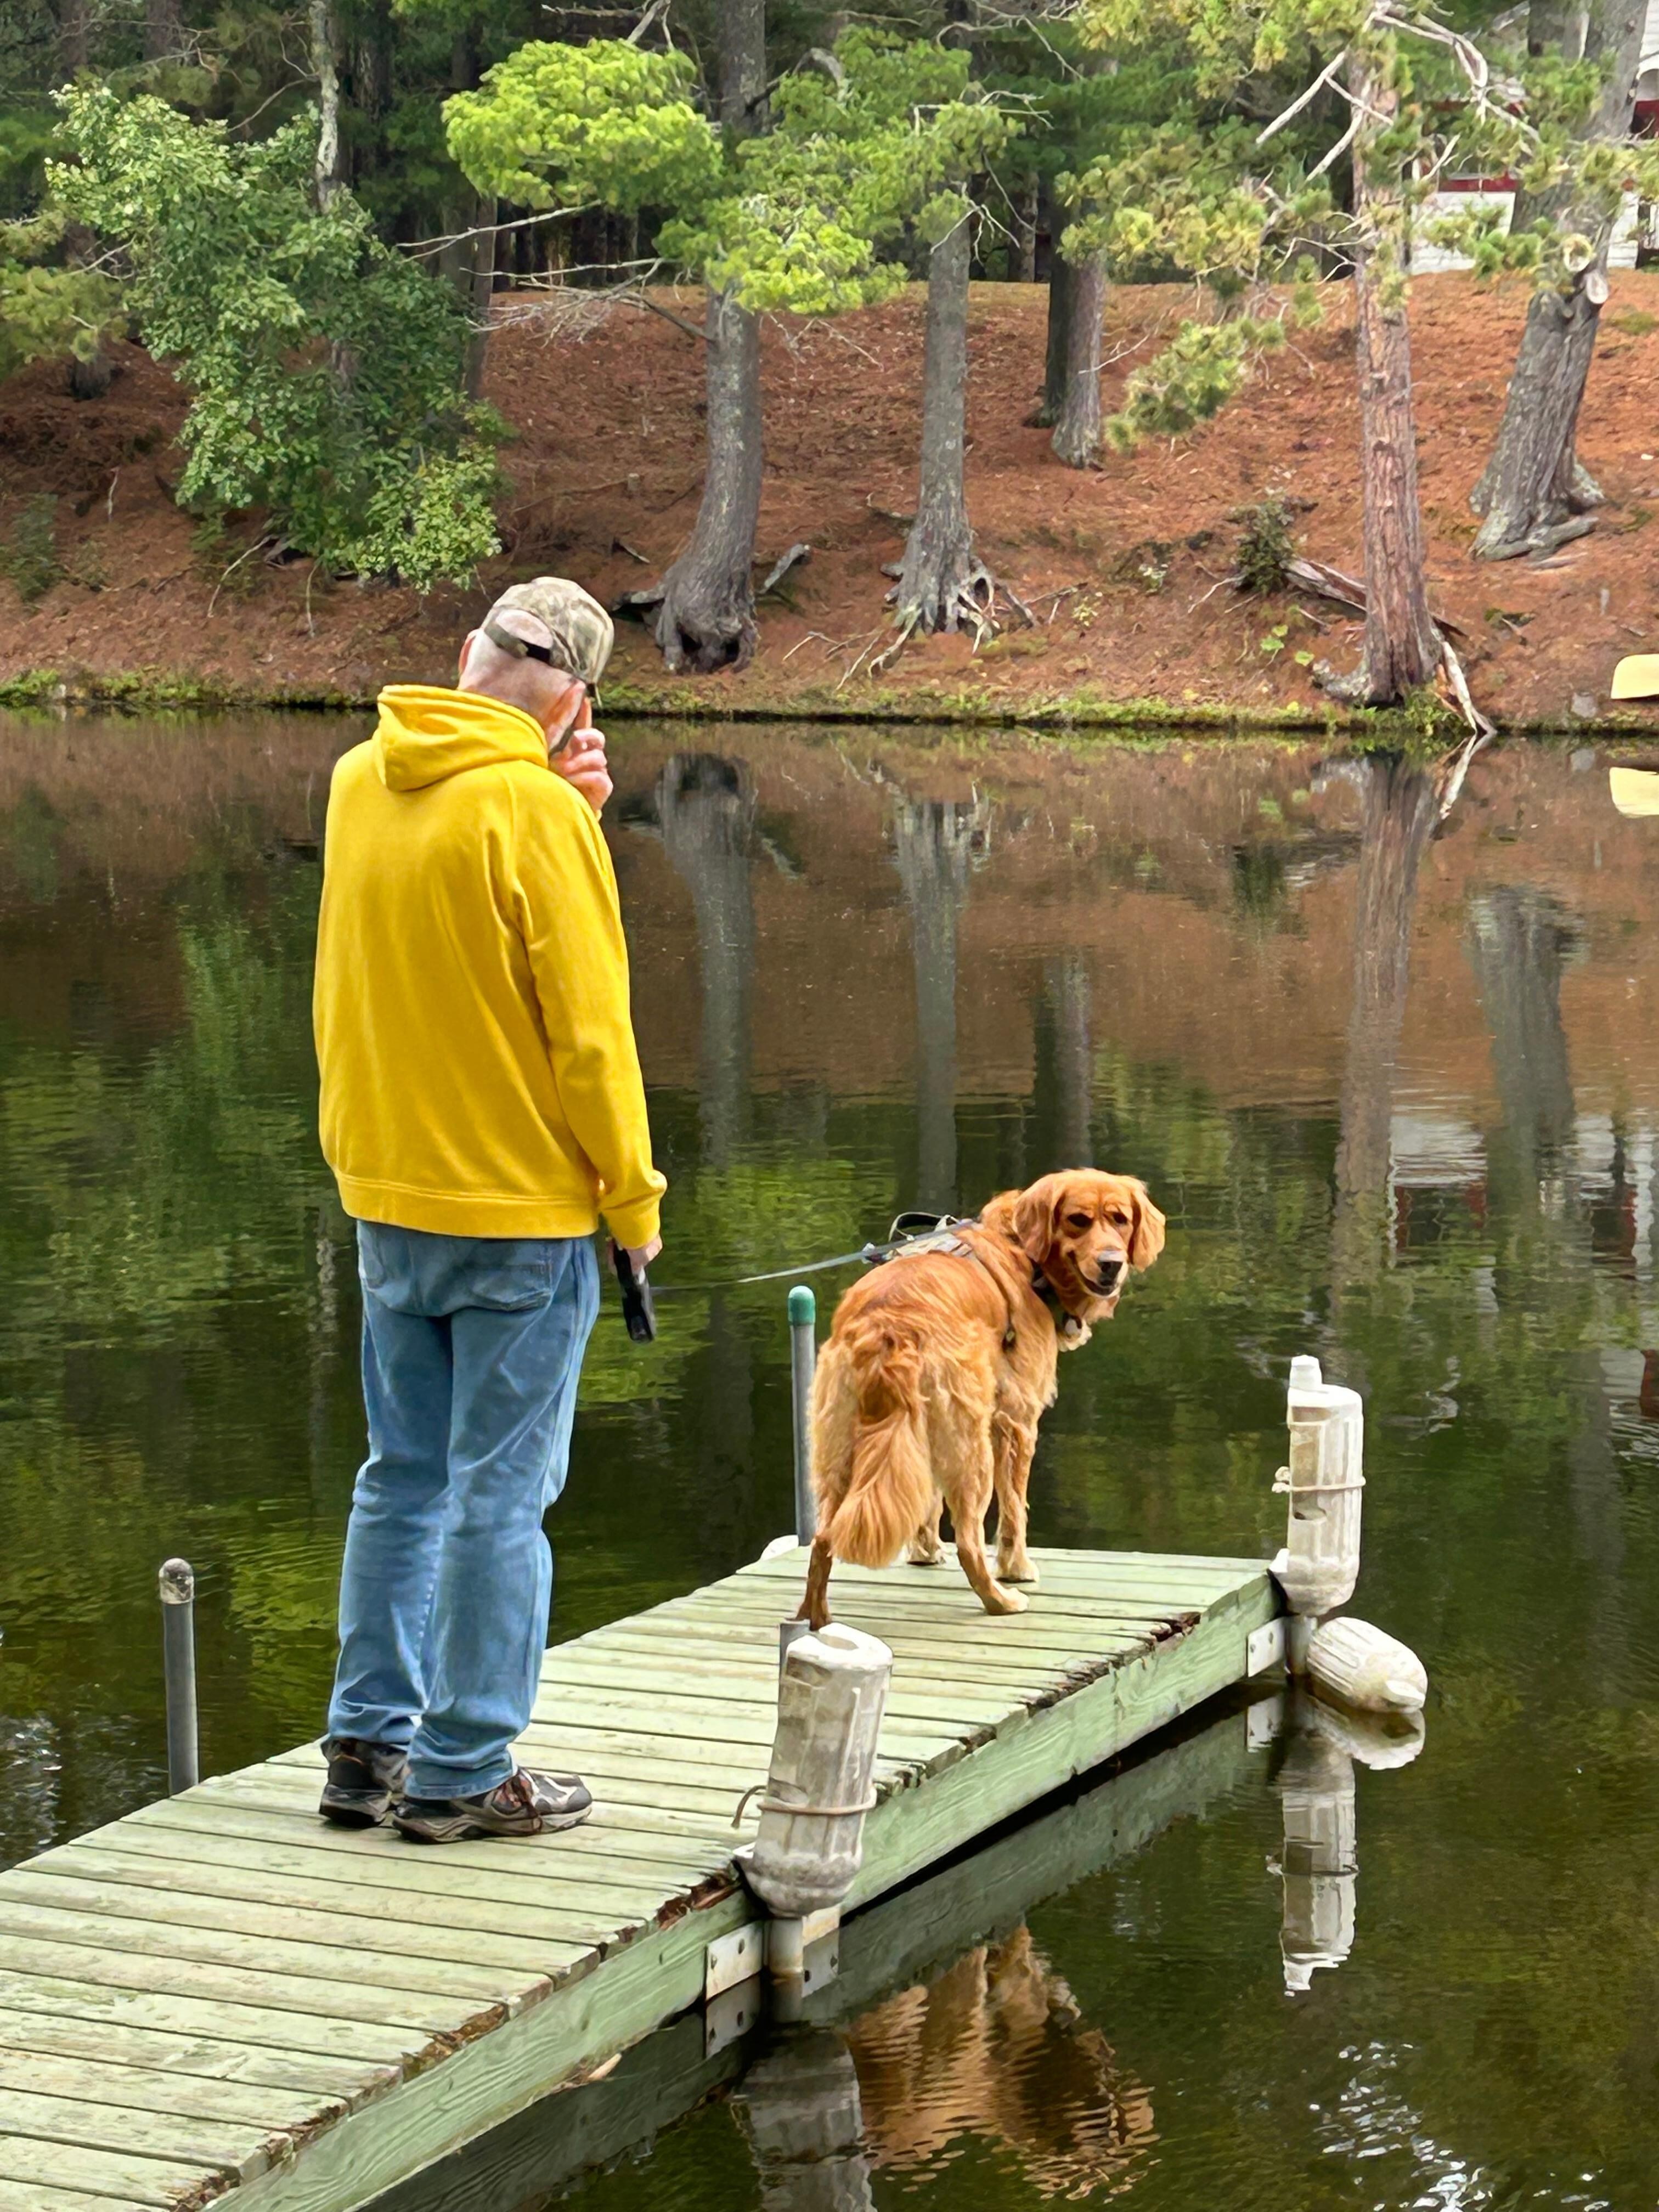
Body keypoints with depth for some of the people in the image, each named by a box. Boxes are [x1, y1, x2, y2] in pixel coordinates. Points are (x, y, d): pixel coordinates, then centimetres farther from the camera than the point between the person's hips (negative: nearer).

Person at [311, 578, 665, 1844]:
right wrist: (634, 1201, -5)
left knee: (403, 1477, 16)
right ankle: (463, 1774, 6)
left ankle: (369, 1742, 21)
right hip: (520, 1211, -7)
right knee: (502, 1494, 1)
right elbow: (589, 1028, -16)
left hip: (388, 1196, 7)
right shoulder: (534, 810, -17)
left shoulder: (361, 781, 4)